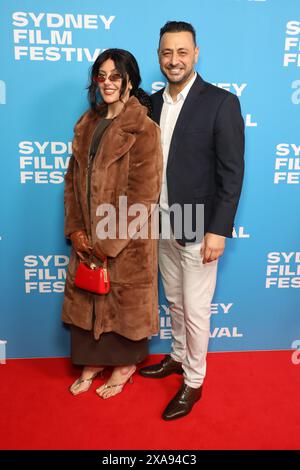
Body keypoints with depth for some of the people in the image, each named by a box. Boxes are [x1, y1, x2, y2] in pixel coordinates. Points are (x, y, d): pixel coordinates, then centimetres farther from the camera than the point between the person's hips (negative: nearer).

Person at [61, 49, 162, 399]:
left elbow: (141, 196, -18)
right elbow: (73, 179, 7)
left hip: (127, 239, -6)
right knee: (86, 296, 16)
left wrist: (108, 242, -15)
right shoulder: (87, 124, 7)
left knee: (125, 299, 10)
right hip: (88, 236, 6)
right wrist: (75, 229, -2)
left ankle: (125, 363, 35)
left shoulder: (143, 129, -13)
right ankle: (93, 361, 38)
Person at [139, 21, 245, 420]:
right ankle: (178, 356, 42)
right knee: (175, 301, 20)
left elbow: (232, 173, -13)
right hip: (161, 223, 6)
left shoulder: (221, 103, -11)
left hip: (197, 227, -5)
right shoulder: (153, 102, 7)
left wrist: (218, 230, -17)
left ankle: (193, 382, 27)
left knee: (195, 310, 6)